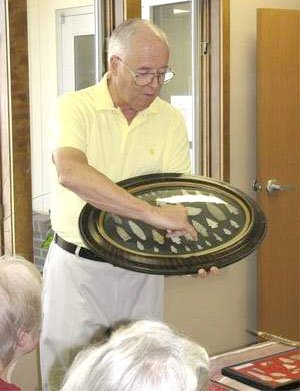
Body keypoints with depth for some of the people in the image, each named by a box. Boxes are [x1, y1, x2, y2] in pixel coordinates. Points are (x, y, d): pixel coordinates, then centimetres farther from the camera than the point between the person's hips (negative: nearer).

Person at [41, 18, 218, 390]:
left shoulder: (170, 120, 1)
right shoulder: (75, 107, -11)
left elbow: (179, 192, -1)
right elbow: (69, 173, -30)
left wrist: (193, 247, -22)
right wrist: (152, 213, -36)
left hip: (142, 270, 4)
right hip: (78, 266, -3)